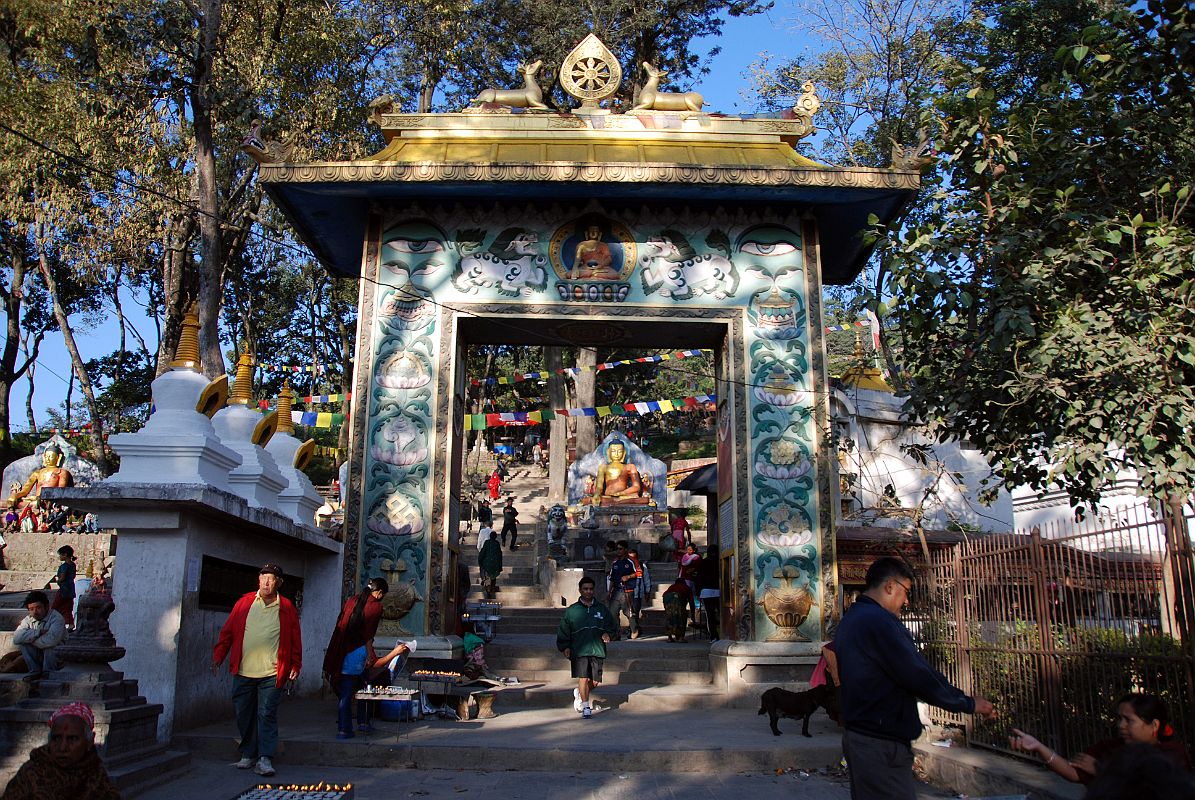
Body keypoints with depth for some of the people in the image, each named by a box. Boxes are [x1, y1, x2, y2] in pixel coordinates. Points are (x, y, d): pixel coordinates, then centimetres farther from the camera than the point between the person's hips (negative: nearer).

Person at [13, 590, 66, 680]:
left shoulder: (56, 618, -17)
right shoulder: (28, 620, 3)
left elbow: (51, 640, -35)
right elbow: (16, 638, -15)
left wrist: (29, 638, -18)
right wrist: (38, 632, -25)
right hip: (37, 657, 6)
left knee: (49, 644, -33)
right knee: (21, 642, -12)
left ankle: (48, 672, -14)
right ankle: (35, 671, -7)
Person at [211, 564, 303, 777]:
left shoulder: (287, 608, 2)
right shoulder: (244, 603, 6)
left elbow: (295, 640, 5)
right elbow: (227, 632, 9)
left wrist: (295, 666, 1)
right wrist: (218, 656, 3)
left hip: (272, 674, -2)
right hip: (243, 672, 3)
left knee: (267, 715, -5)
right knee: (244, 715, 10)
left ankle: (265, 758, -1)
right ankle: (248, 754, 24)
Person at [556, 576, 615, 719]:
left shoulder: (602, 609, 11)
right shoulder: (571, 610, 6)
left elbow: (611, 626, 19)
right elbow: (563, 631, 9)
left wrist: (607, 634, -1)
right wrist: (565, 647, -2)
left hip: (597, 650, 2)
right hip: (579, 651, -2)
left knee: (595, 682, 3)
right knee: (583, 678, -11)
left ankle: (579, 693, 32)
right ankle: (586, 707, 4)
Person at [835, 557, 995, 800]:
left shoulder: (850, 620, 13)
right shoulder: (879, 621, -19)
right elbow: (920, 676, -20)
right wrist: (968, 704, -7)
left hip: (856, 734, 10)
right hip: (881, 744, -10)